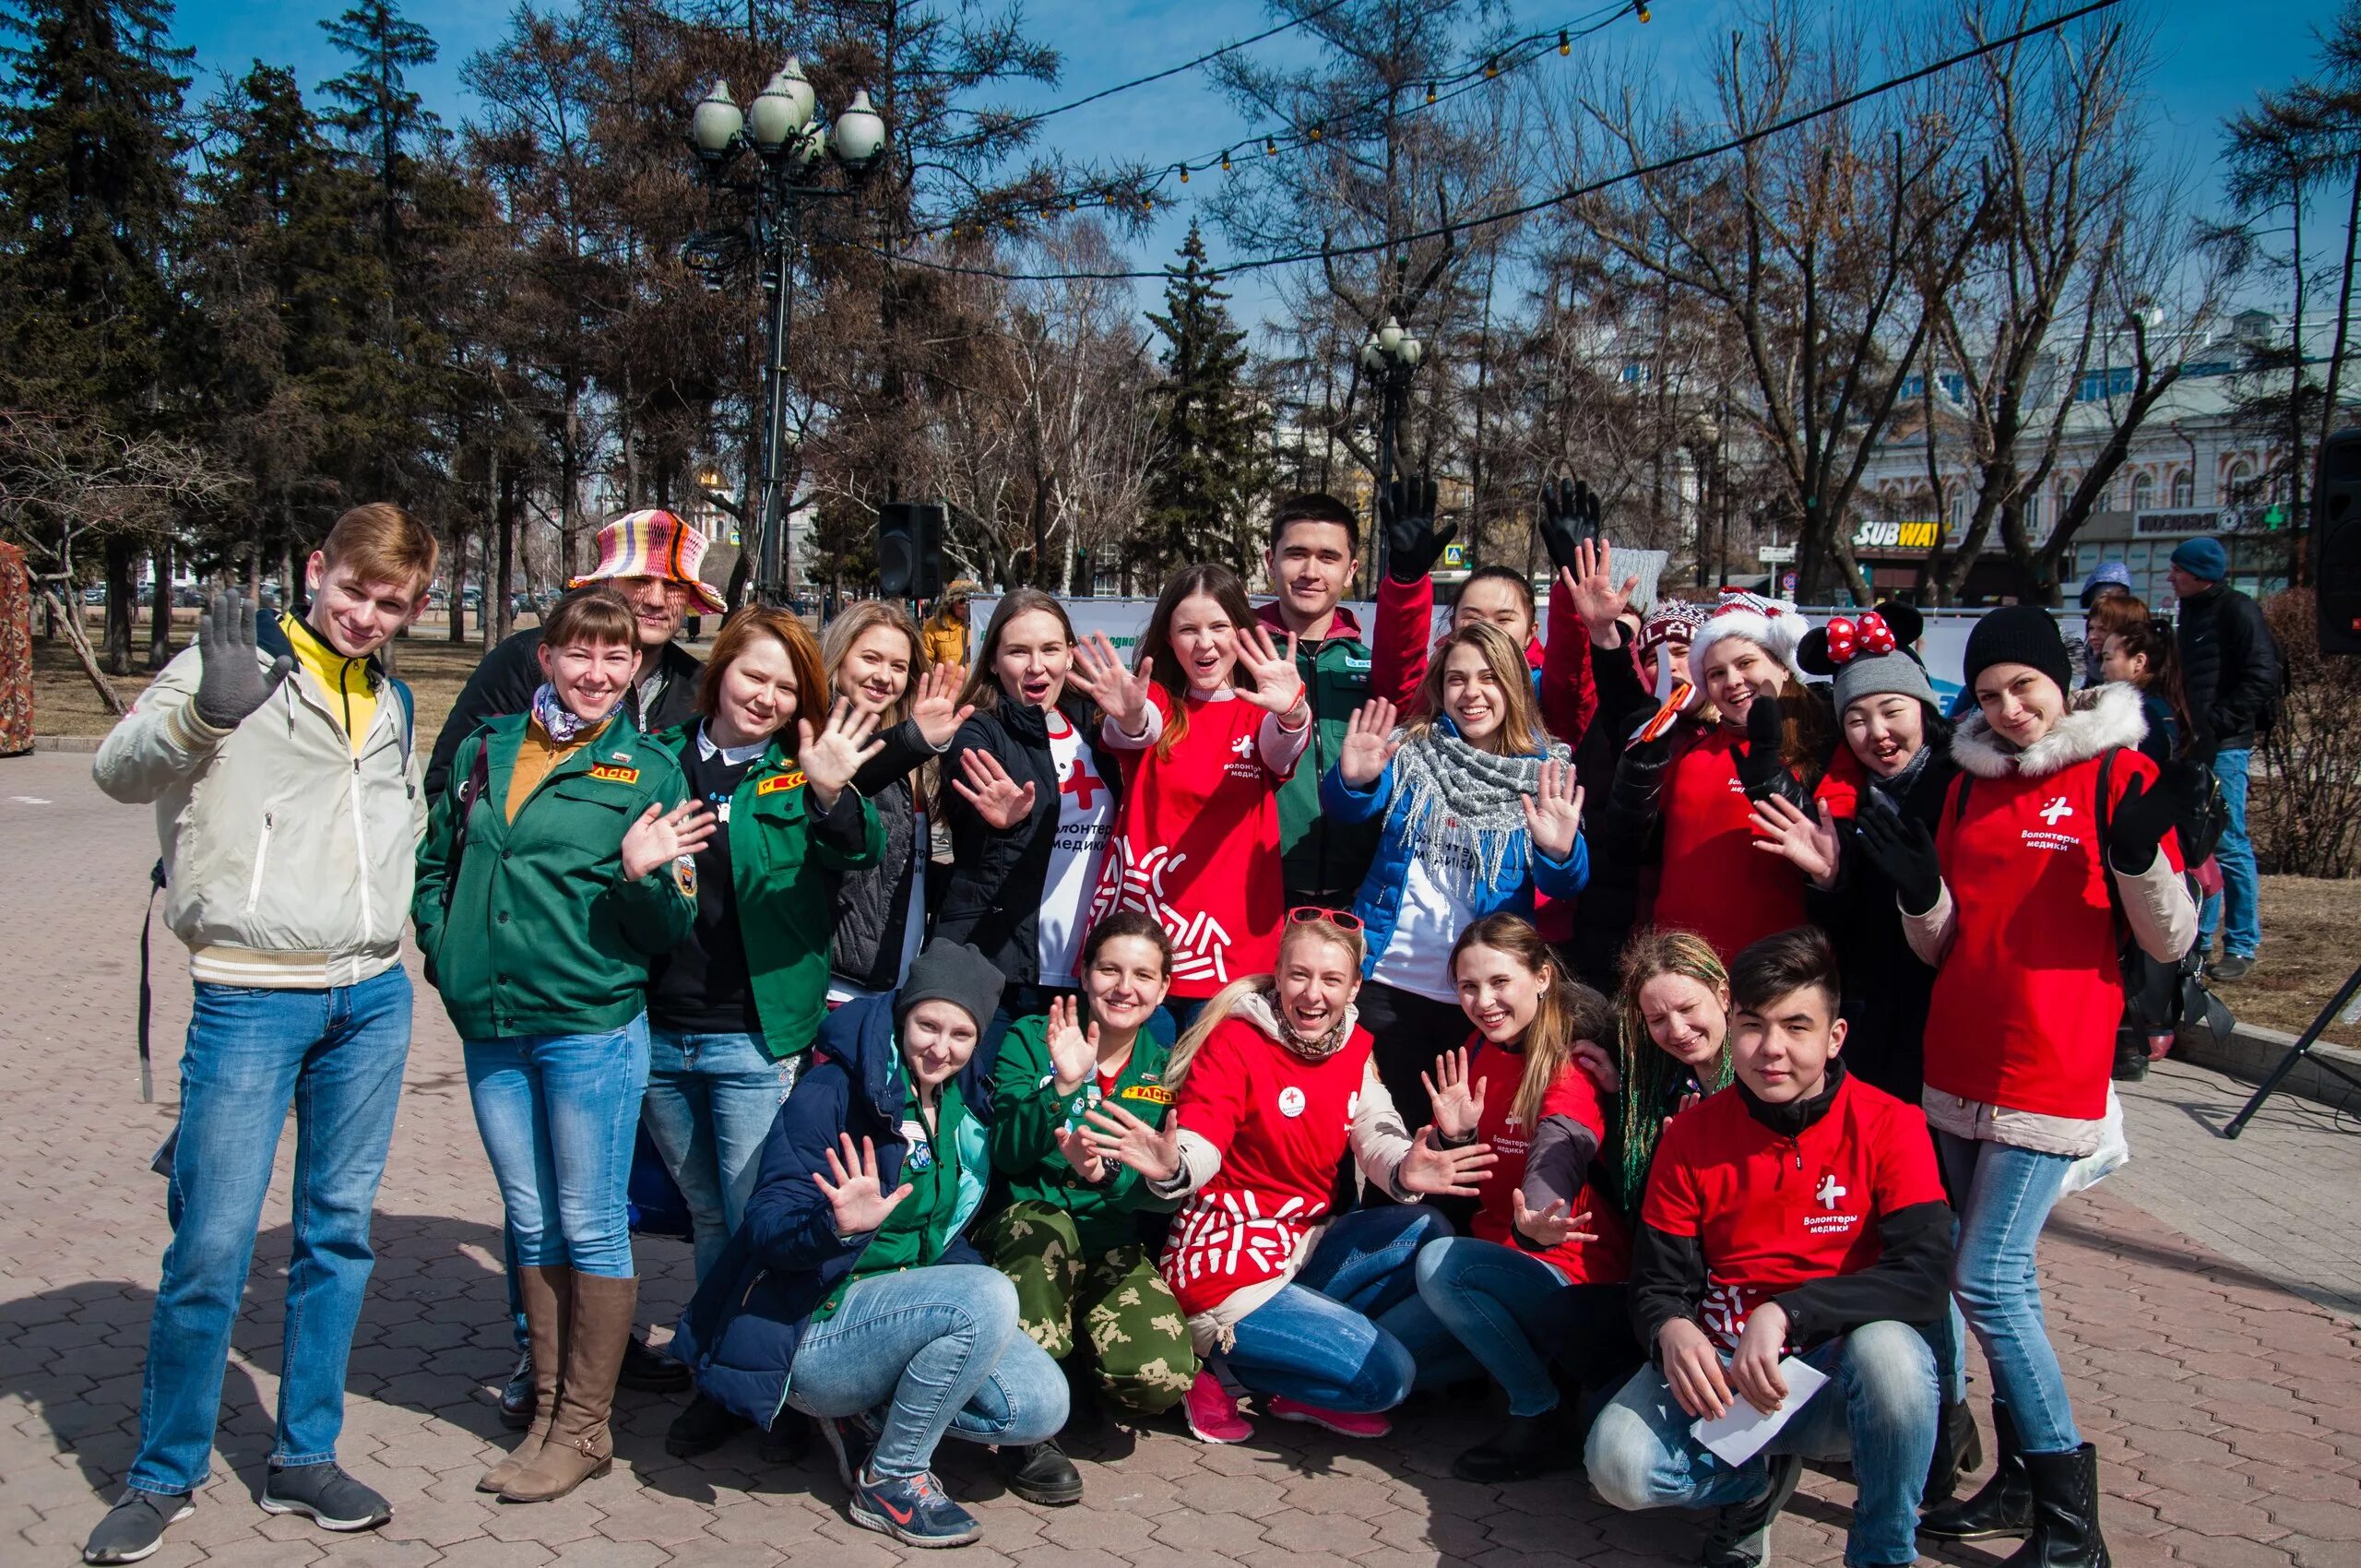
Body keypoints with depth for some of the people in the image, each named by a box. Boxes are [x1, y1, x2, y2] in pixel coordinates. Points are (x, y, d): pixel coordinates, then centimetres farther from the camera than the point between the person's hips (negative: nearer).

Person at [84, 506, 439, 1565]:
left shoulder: (391, 702, 14)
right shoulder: (234, 662, -3)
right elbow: (121, 769, -18)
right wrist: (207, 713, -37)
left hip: (373, 999, 5)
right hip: (251, 994, -5)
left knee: (339, 1230, 10)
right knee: (213, 1242, -3)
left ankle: (304, 1458, 23)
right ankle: (165, 1475, 16)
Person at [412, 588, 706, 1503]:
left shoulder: (649, 770, -3)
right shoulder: (485, 752, 9)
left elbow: (669, 931, -3)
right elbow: (435, 864, 21)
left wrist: (642, 873, -23)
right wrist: (445, 952, 7)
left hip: (592, 1028, -4)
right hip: (489, 1030, 5)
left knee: (590, 1225, 3)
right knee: (530, 1224, 14)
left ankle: (584, 1428, 16)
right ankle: (547, 1411, 28)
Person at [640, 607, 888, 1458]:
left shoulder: (804, 770, -1)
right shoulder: (662, 759, 7)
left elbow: (860, 854, -18)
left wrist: (832, 795, -38)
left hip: (756, 1039, -3)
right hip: (659, 1031, 4)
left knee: (757, 1221, 0)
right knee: (707, 1215, 16)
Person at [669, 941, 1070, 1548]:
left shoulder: (965, 1102, 5)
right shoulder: (833, 1092, -16)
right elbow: (768, 1228, -22)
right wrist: (837, 1226, -41)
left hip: (911, 1303, 7)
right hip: (811, 1331, -7)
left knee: (1042, 1407, -13)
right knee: (987, 1298, -30)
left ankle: (867, 1415, 8)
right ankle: (891, 1481, -10)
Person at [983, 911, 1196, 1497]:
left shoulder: (1167, 1068, 7)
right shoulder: (1030, 1040, 1)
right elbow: (1007, 1154, -11)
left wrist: (1107, 1173, -25)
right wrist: (1063, 1087, -26)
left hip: (1116, 1249, 2)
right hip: (1024, 1229, -2)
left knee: (1161, 1379, -25)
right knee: (1044, 1224, -39)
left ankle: (1067, 1367, 12)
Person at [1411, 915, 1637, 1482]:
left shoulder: (1570, 1072, -16)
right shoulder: (1479, 1051, 5)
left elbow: (1557, 1158, -37)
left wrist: (1534, 1226, -58)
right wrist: (1454, 1134, -12)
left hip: (1567, 1273, -8)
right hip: (1499, 1255, 8)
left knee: (1440, 1261, -29)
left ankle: (1541, 1418, -12)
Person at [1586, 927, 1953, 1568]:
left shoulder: (1890, 1126, -8)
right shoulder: (1692, 1135, 0)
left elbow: (1923, 1278, -19)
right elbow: (1659, 1281, 1)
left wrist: (1785, 1313, -30)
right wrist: (1672, 1331, -24)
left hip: (1838, 1371, -2)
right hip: (1720, 1366, 2)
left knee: (1888, 1351, -37)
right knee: (1618, 1463, -25)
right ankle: (1761, 1478, 10)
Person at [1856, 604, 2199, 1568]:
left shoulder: (2118, 772, -5)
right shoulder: (1969, 782, 11)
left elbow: (2170, 942, -6)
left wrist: (2138, 853, -23)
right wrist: (1920, 891, -7)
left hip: (2049, 1072, -6)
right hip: (1956, 1068, 6)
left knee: (1986, 1280, -9)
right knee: (2001, 1279, 12)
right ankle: (2021, 1478, 25)